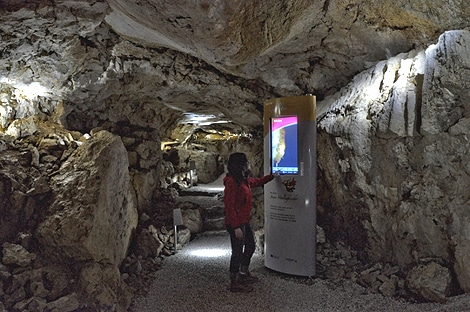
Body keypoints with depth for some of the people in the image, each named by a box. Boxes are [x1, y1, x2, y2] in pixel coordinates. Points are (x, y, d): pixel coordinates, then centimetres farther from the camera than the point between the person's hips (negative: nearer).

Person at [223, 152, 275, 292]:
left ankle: (244, 273, 42)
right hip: (236, 224, -10)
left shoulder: (245, 180, 7)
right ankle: (235, 282, 19)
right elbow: (229, 206, -24)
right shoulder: (231, 182, -22)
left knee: (250, 246, 22)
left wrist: (272, 176, 30)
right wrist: (236, 227, -25)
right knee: (237, 251, 2)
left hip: (244, 222, 10)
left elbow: (257, 182, 31)